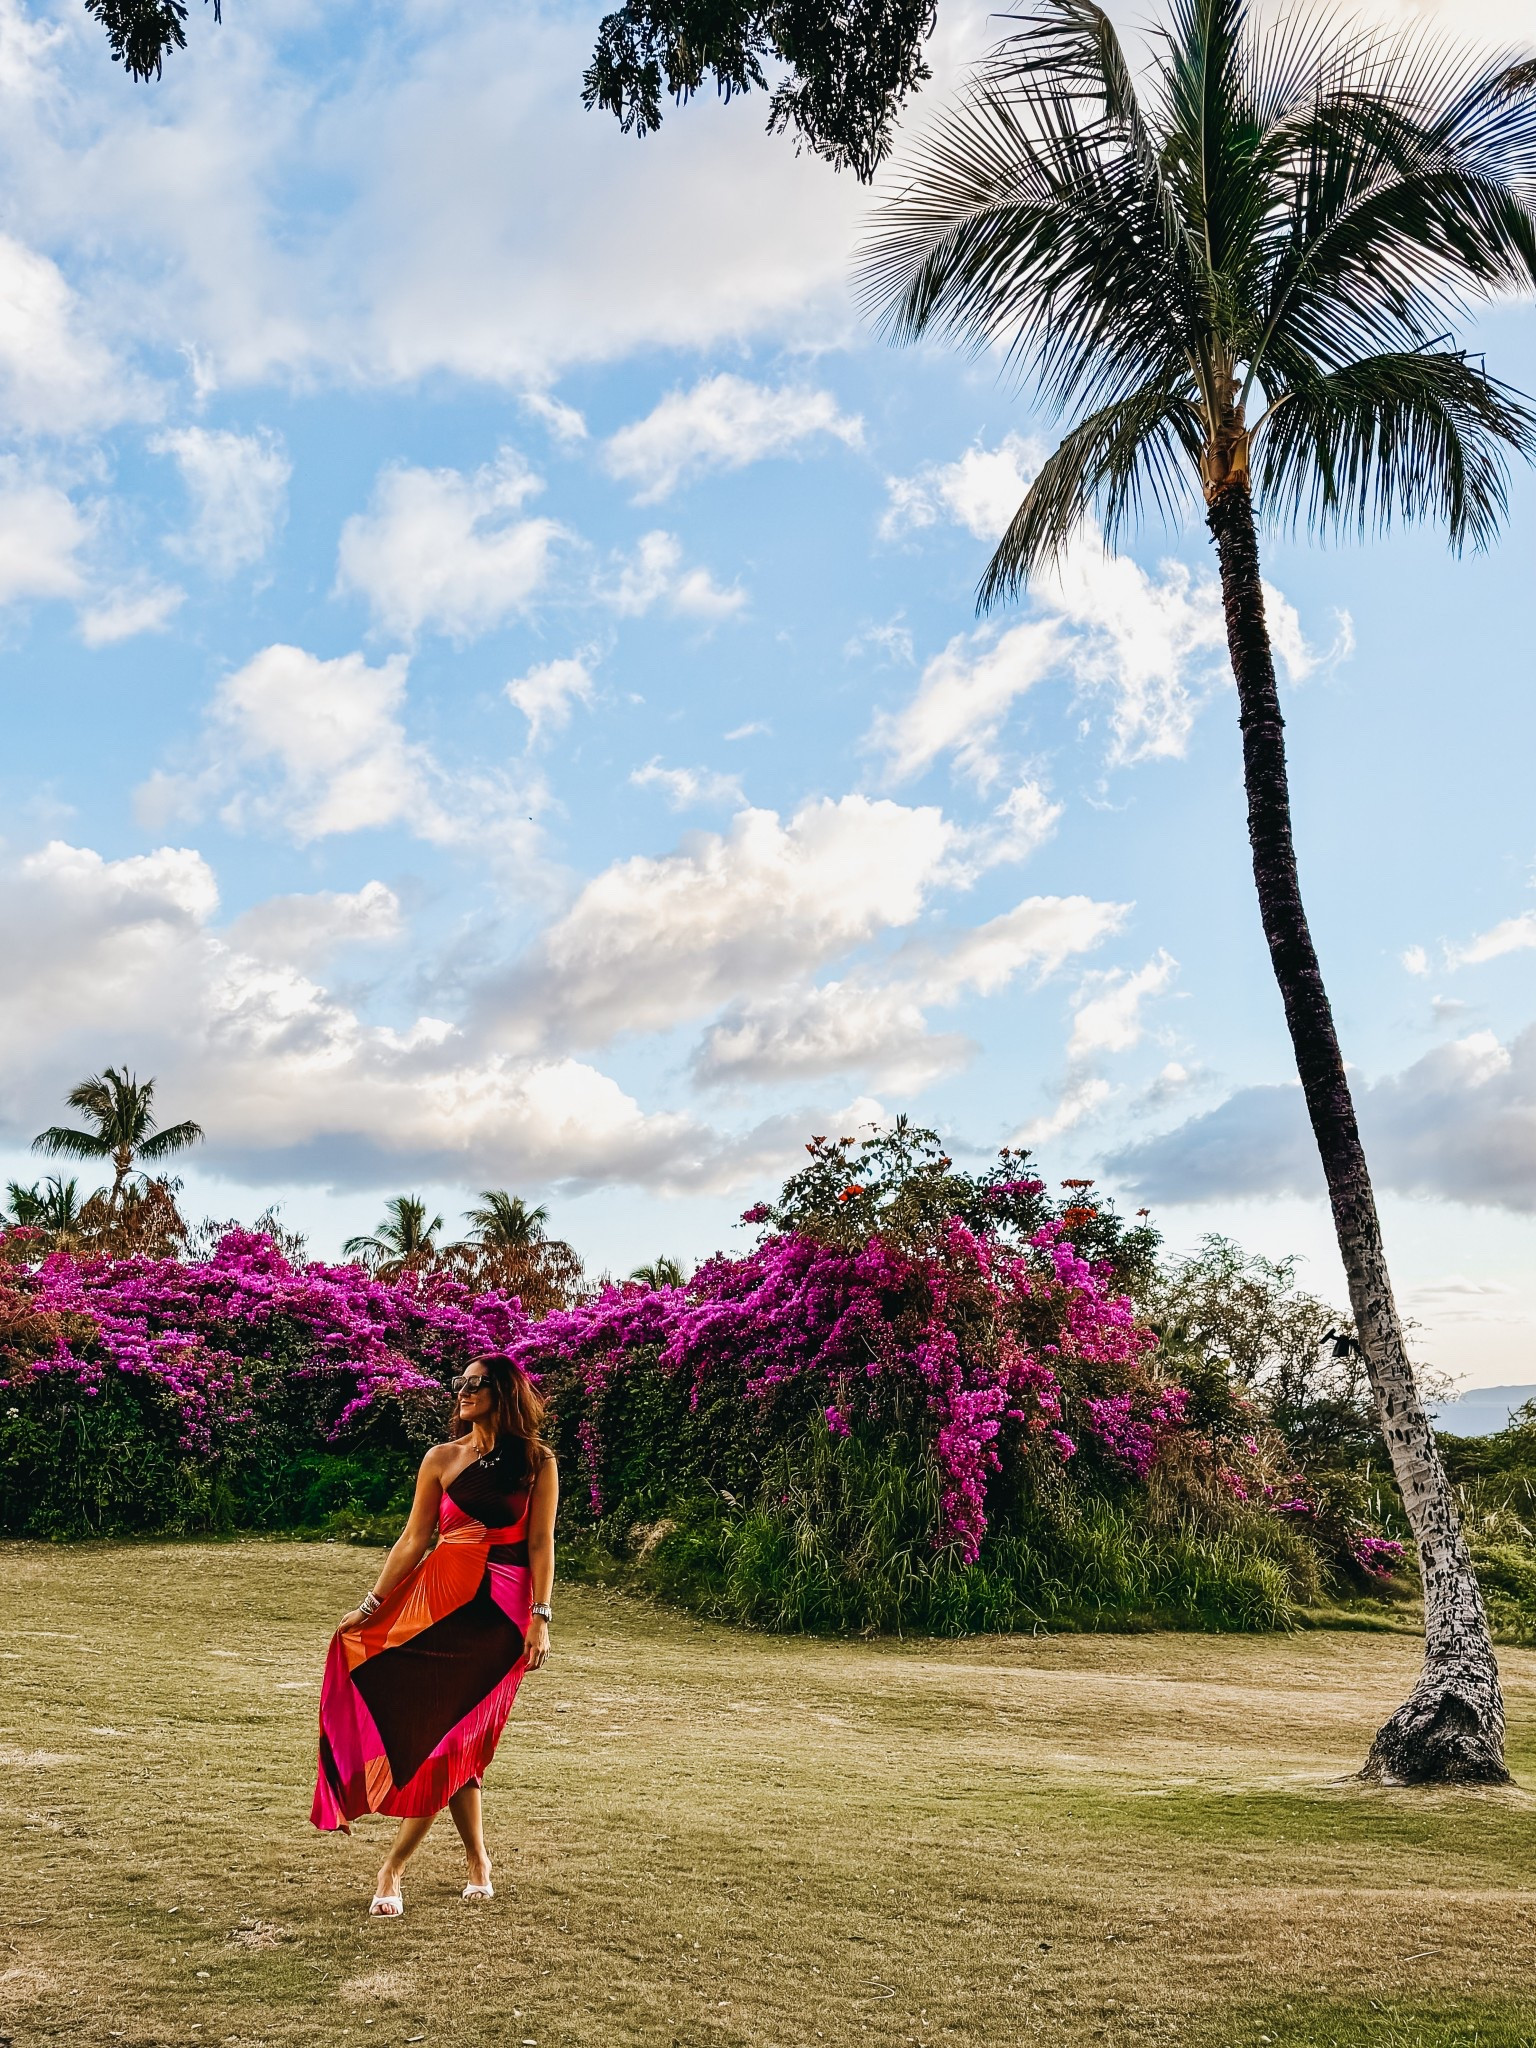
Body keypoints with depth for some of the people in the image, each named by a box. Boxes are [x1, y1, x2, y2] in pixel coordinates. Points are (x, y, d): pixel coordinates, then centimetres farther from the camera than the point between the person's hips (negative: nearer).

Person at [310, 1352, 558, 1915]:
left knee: (452, 1734, -2)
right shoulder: (442, 1458, 5)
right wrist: (371, 1604, 2)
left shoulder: (538, 1462, 0)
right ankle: (478, 1861, 21)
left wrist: (539, 1617, -9)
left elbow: (541, 1543, -2)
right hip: (442, 1598, 2)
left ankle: (394, 1867, 10)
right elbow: (413, 1539, 6)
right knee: (448, 1736, 3)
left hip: (502, 1611, -2)